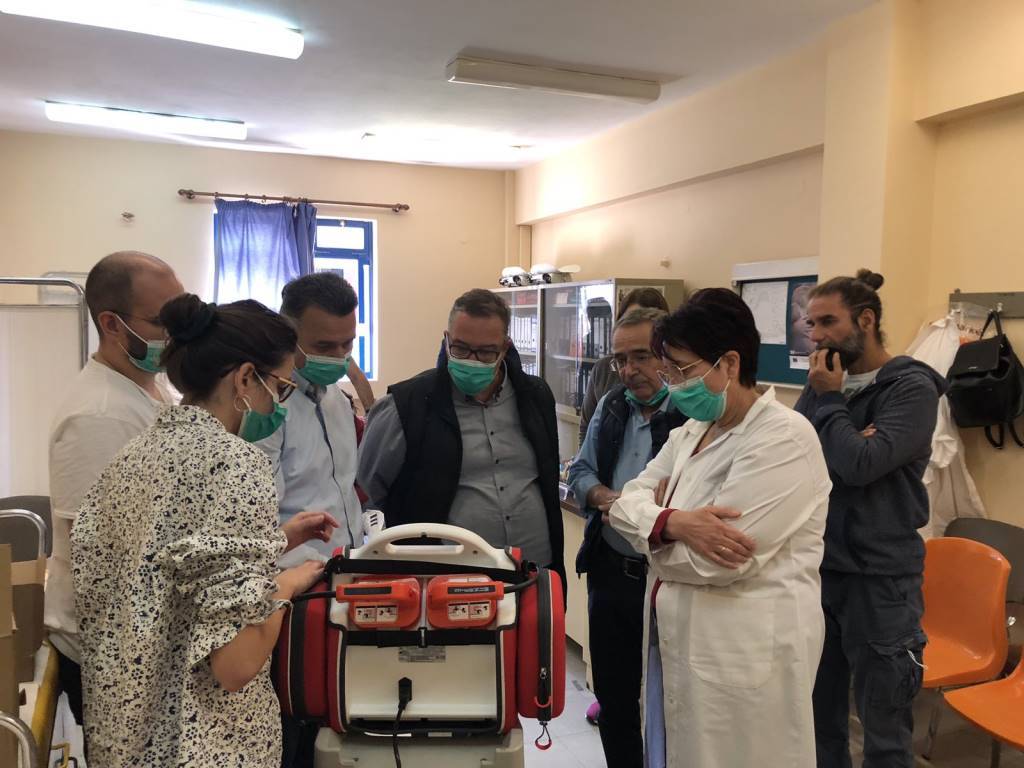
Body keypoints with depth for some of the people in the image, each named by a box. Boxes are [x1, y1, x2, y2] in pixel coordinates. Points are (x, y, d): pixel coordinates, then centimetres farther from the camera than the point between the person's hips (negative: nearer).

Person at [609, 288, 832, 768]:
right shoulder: (690, 432, 7)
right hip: (677, 642, 8)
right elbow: (627, 502, 1)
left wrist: (656, 525, -7)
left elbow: (719, 561, -25)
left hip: (744, 657, -8)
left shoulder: (784, 439, -19)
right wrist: (674, 522, -20)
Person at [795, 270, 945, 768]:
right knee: (819, 716, 18)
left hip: (879, 577, -5)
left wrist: (830, 401, -11)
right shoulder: (822, 384, 7)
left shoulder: (912, 388, -10)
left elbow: (860, 465, -22)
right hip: (817, 568, 5)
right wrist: (834, 420, -19)